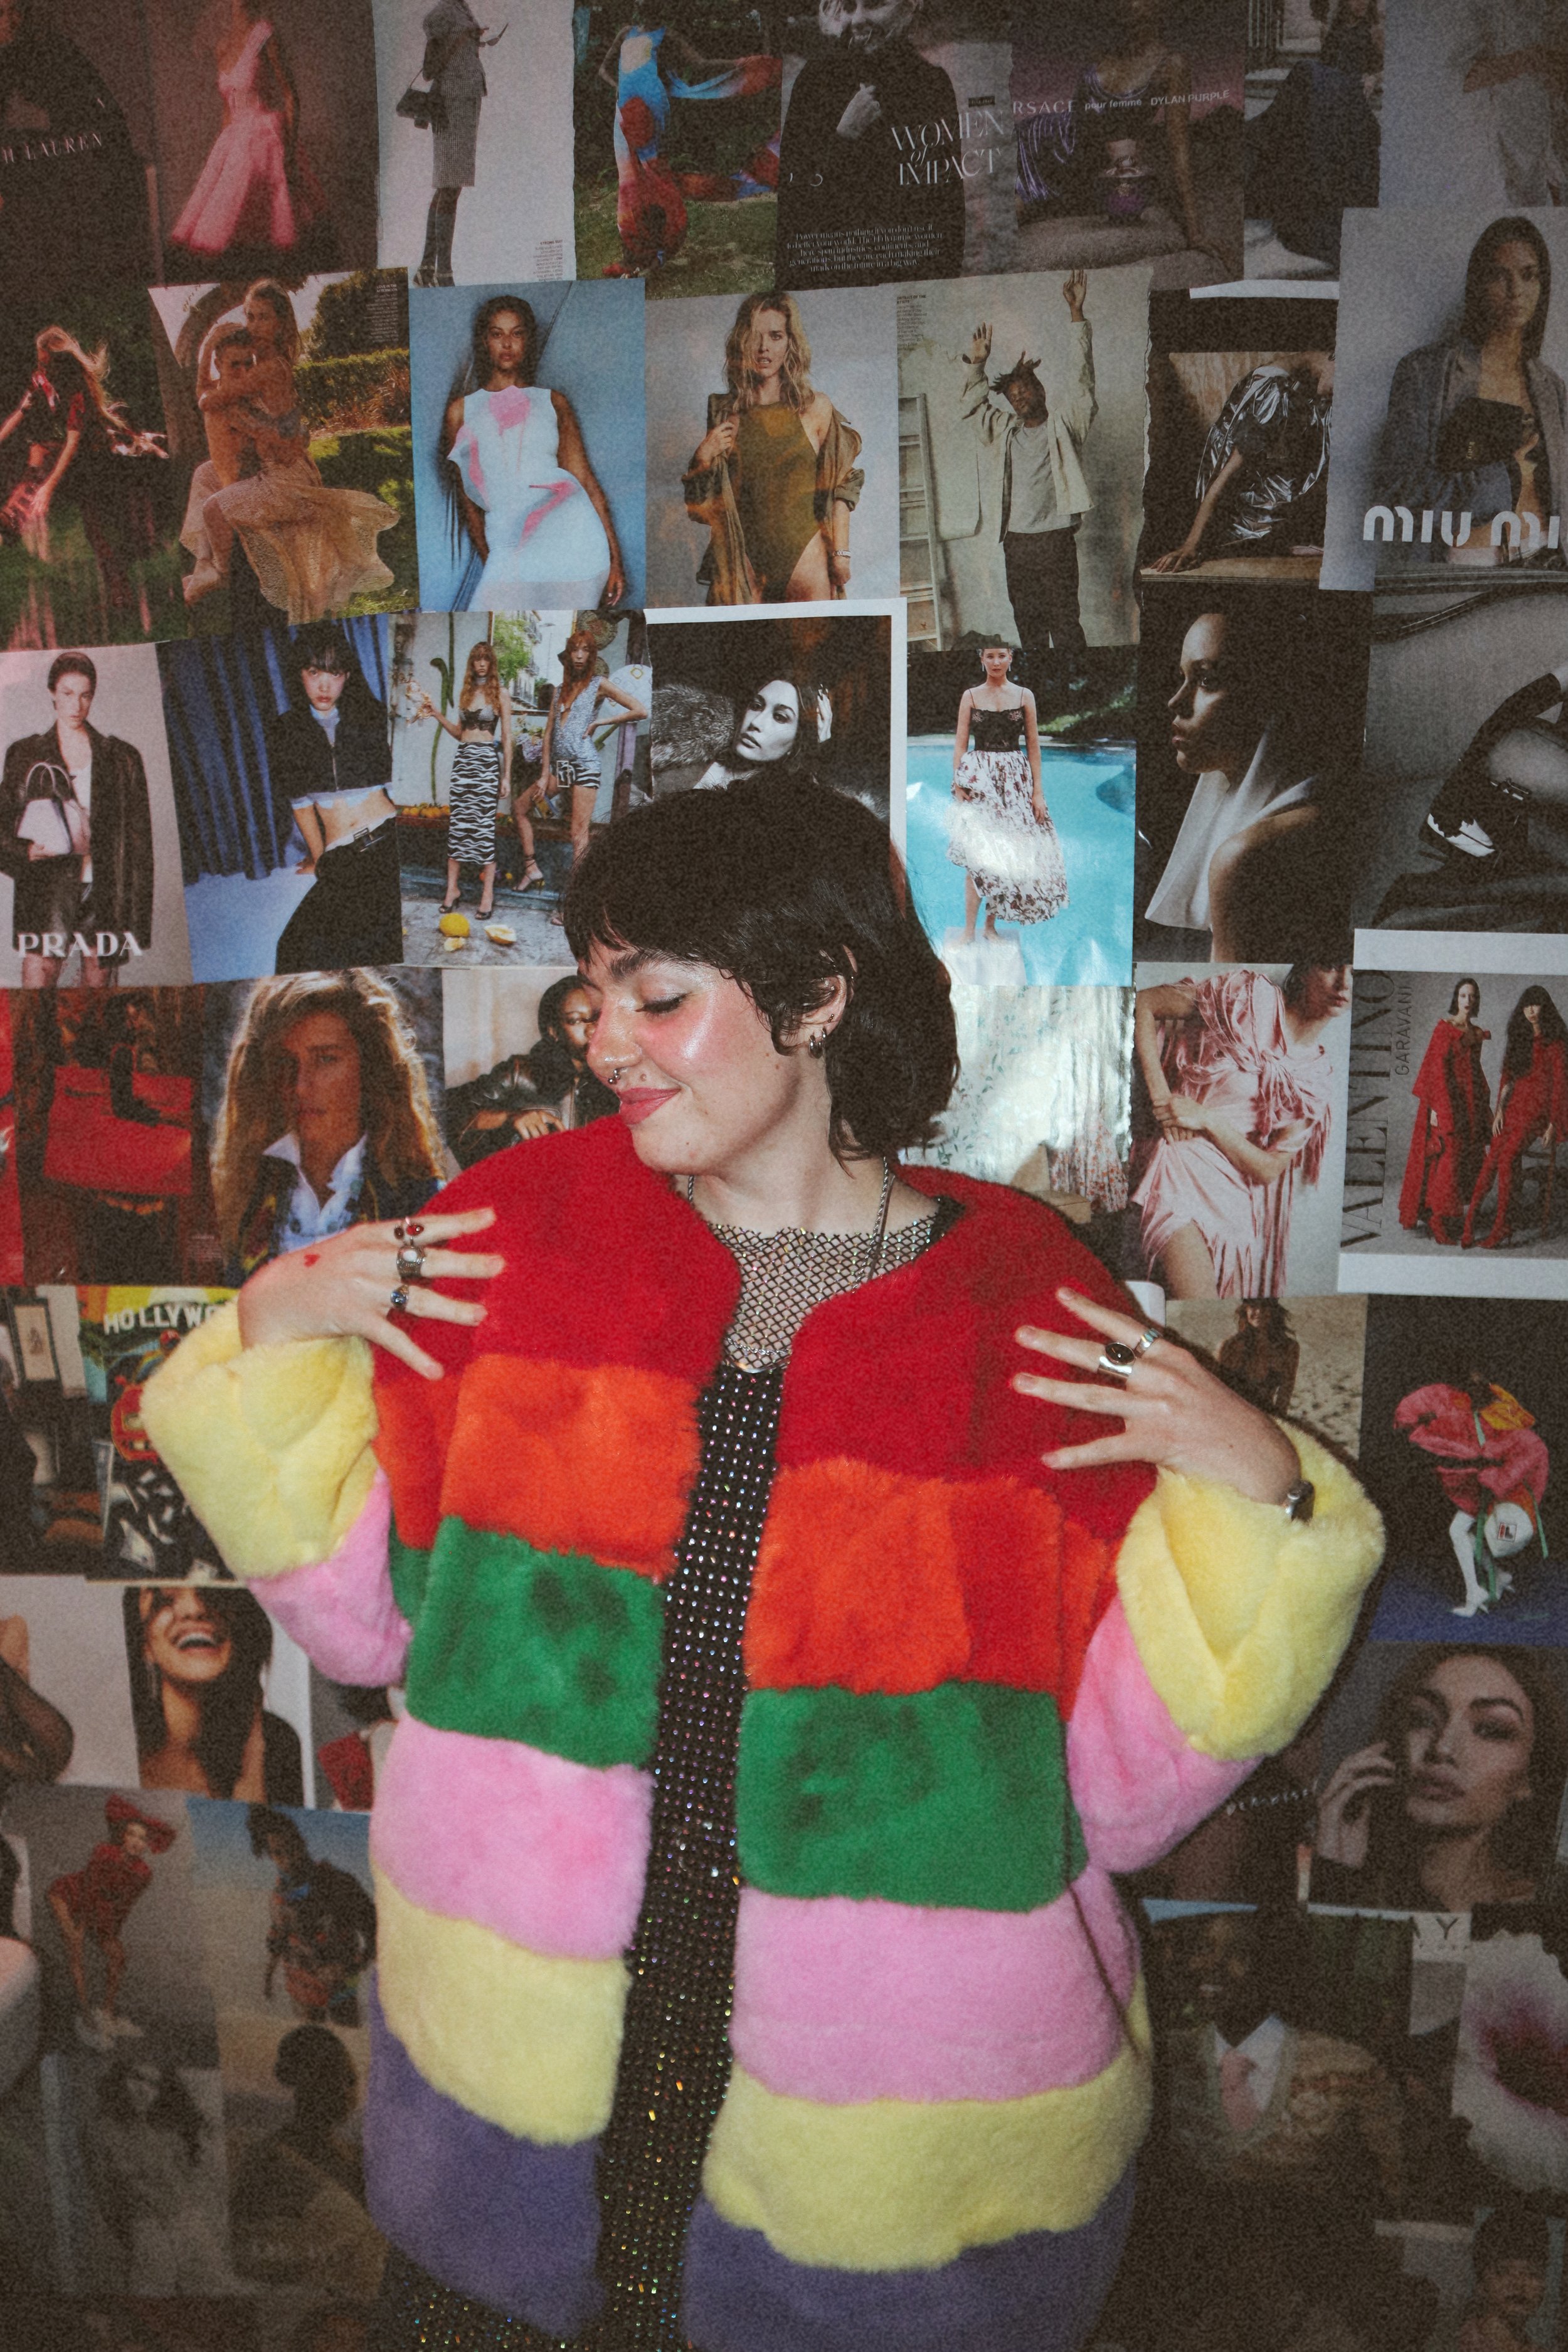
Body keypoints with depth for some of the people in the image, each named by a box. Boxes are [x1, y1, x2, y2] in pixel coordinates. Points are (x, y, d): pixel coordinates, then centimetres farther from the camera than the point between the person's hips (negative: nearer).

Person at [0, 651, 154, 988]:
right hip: (47, 893, 0)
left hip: (106, 892, 0)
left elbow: (139, 841, 7)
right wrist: (28, 852, -10)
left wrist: (137, 916, 0)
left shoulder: (122, 758, 10)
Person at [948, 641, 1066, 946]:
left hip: (1015, 780, 2)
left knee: (1008, 854, 3)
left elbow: (1033, 746, 5)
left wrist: (1037, 790, 0)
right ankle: (969, 931, -5)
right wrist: (957, 785, -7)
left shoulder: (1024, 696, 6)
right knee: (978, 855, -9)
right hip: (978, 778, -2)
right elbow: (960, 743, 3)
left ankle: (991, 923, 15)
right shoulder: (971, 696, 4)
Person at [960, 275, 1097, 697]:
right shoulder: (1007, 431, 16)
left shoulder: (1065, 424, 3)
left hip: (1055, 536, -5)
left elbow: (1080, 378, -6)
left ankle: (1075, 676, 1)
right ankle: (1036, 677, 18)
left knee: (1063, 612, -6)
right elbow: (971, 408, 25)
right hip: (1016, 538, 5)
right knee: (1025, 614, 9)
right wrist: (978, 364, 11)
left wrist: (1076, 314, -14)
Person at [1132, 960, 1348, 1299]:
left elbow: (1269, 1168, 2)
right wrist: (1161, 1095, -11)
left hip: (1233, 1195, 6)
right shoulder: (1251, 996, -3)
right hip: (1180, 1167, -6)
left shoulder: (1318, 1076, 9)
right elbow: (1143, 1003, -3)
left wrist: (1206, 1118, -12)